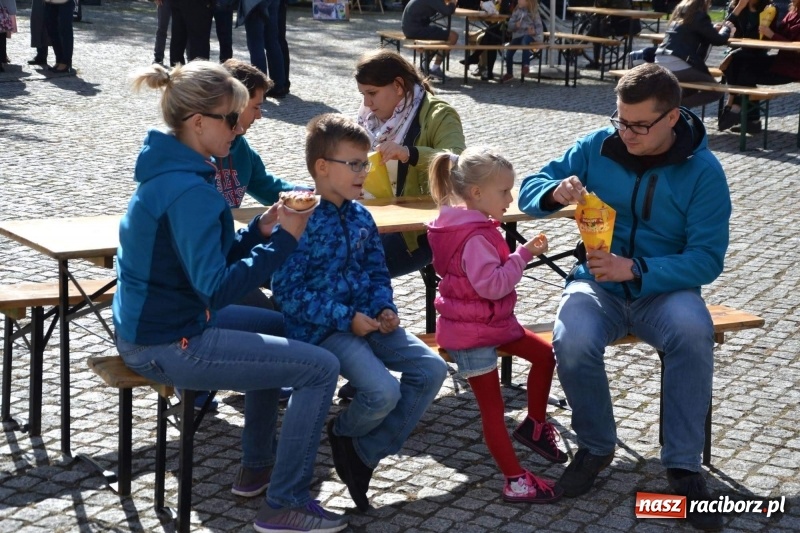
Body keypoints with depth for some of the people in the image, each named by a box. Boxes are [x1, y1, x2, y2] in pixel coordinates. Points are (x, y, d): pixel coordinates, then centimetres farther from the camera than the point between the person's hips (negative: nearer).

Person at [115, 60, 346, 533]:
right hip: (170, 346, -11)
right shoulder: (188, 189, -25)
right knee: (321, 368, -8)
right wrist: (284, 240, -21)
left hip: (153, 323, 11)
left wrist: (262, 229, -2)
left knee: (279, 327, 31)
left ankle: (258, 465, 37)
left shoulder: (171, 170, 7)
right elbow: (216, 288, -28)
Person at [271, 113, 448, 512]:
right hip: (323, 329, -8)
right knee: (384, 392, -26)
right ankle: (344, 434, 11)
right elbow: (287, 292, -17)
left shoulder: (361, 217, 9)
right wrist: (344, 318, -20)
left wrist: (385, 308, -4)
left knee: (432, 369, -5)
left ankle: (366, 451, 4)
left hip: (367, 320, 8)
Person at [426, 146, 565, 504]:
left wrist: (522, 254, 7)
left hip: (492, 322, 10)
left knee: (545, 355, 16)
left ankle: (534, 426, 29)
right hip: (470, 333, -10)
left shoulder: (471, 225, 5)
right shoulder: (474, 238, -26)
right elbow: (491, 284, -31)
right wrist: (523, 255, -25)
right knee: (493, 408, -1)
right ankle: (515, 481, 7)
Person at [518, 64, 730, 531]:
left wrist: (637, 270, -27)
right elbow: (529, 190, 2)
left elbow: (707, 259, -13)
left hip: (665, 287, -1)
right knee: (573, 342, -31)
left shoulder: (703, 170, -9)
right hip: (597, 283, 2)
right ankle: (596, 446, -2)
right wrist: (555, 193, -23)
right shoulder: (597, 147, -2)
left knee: (693, 333, -35)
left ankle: (684, 464, -18)